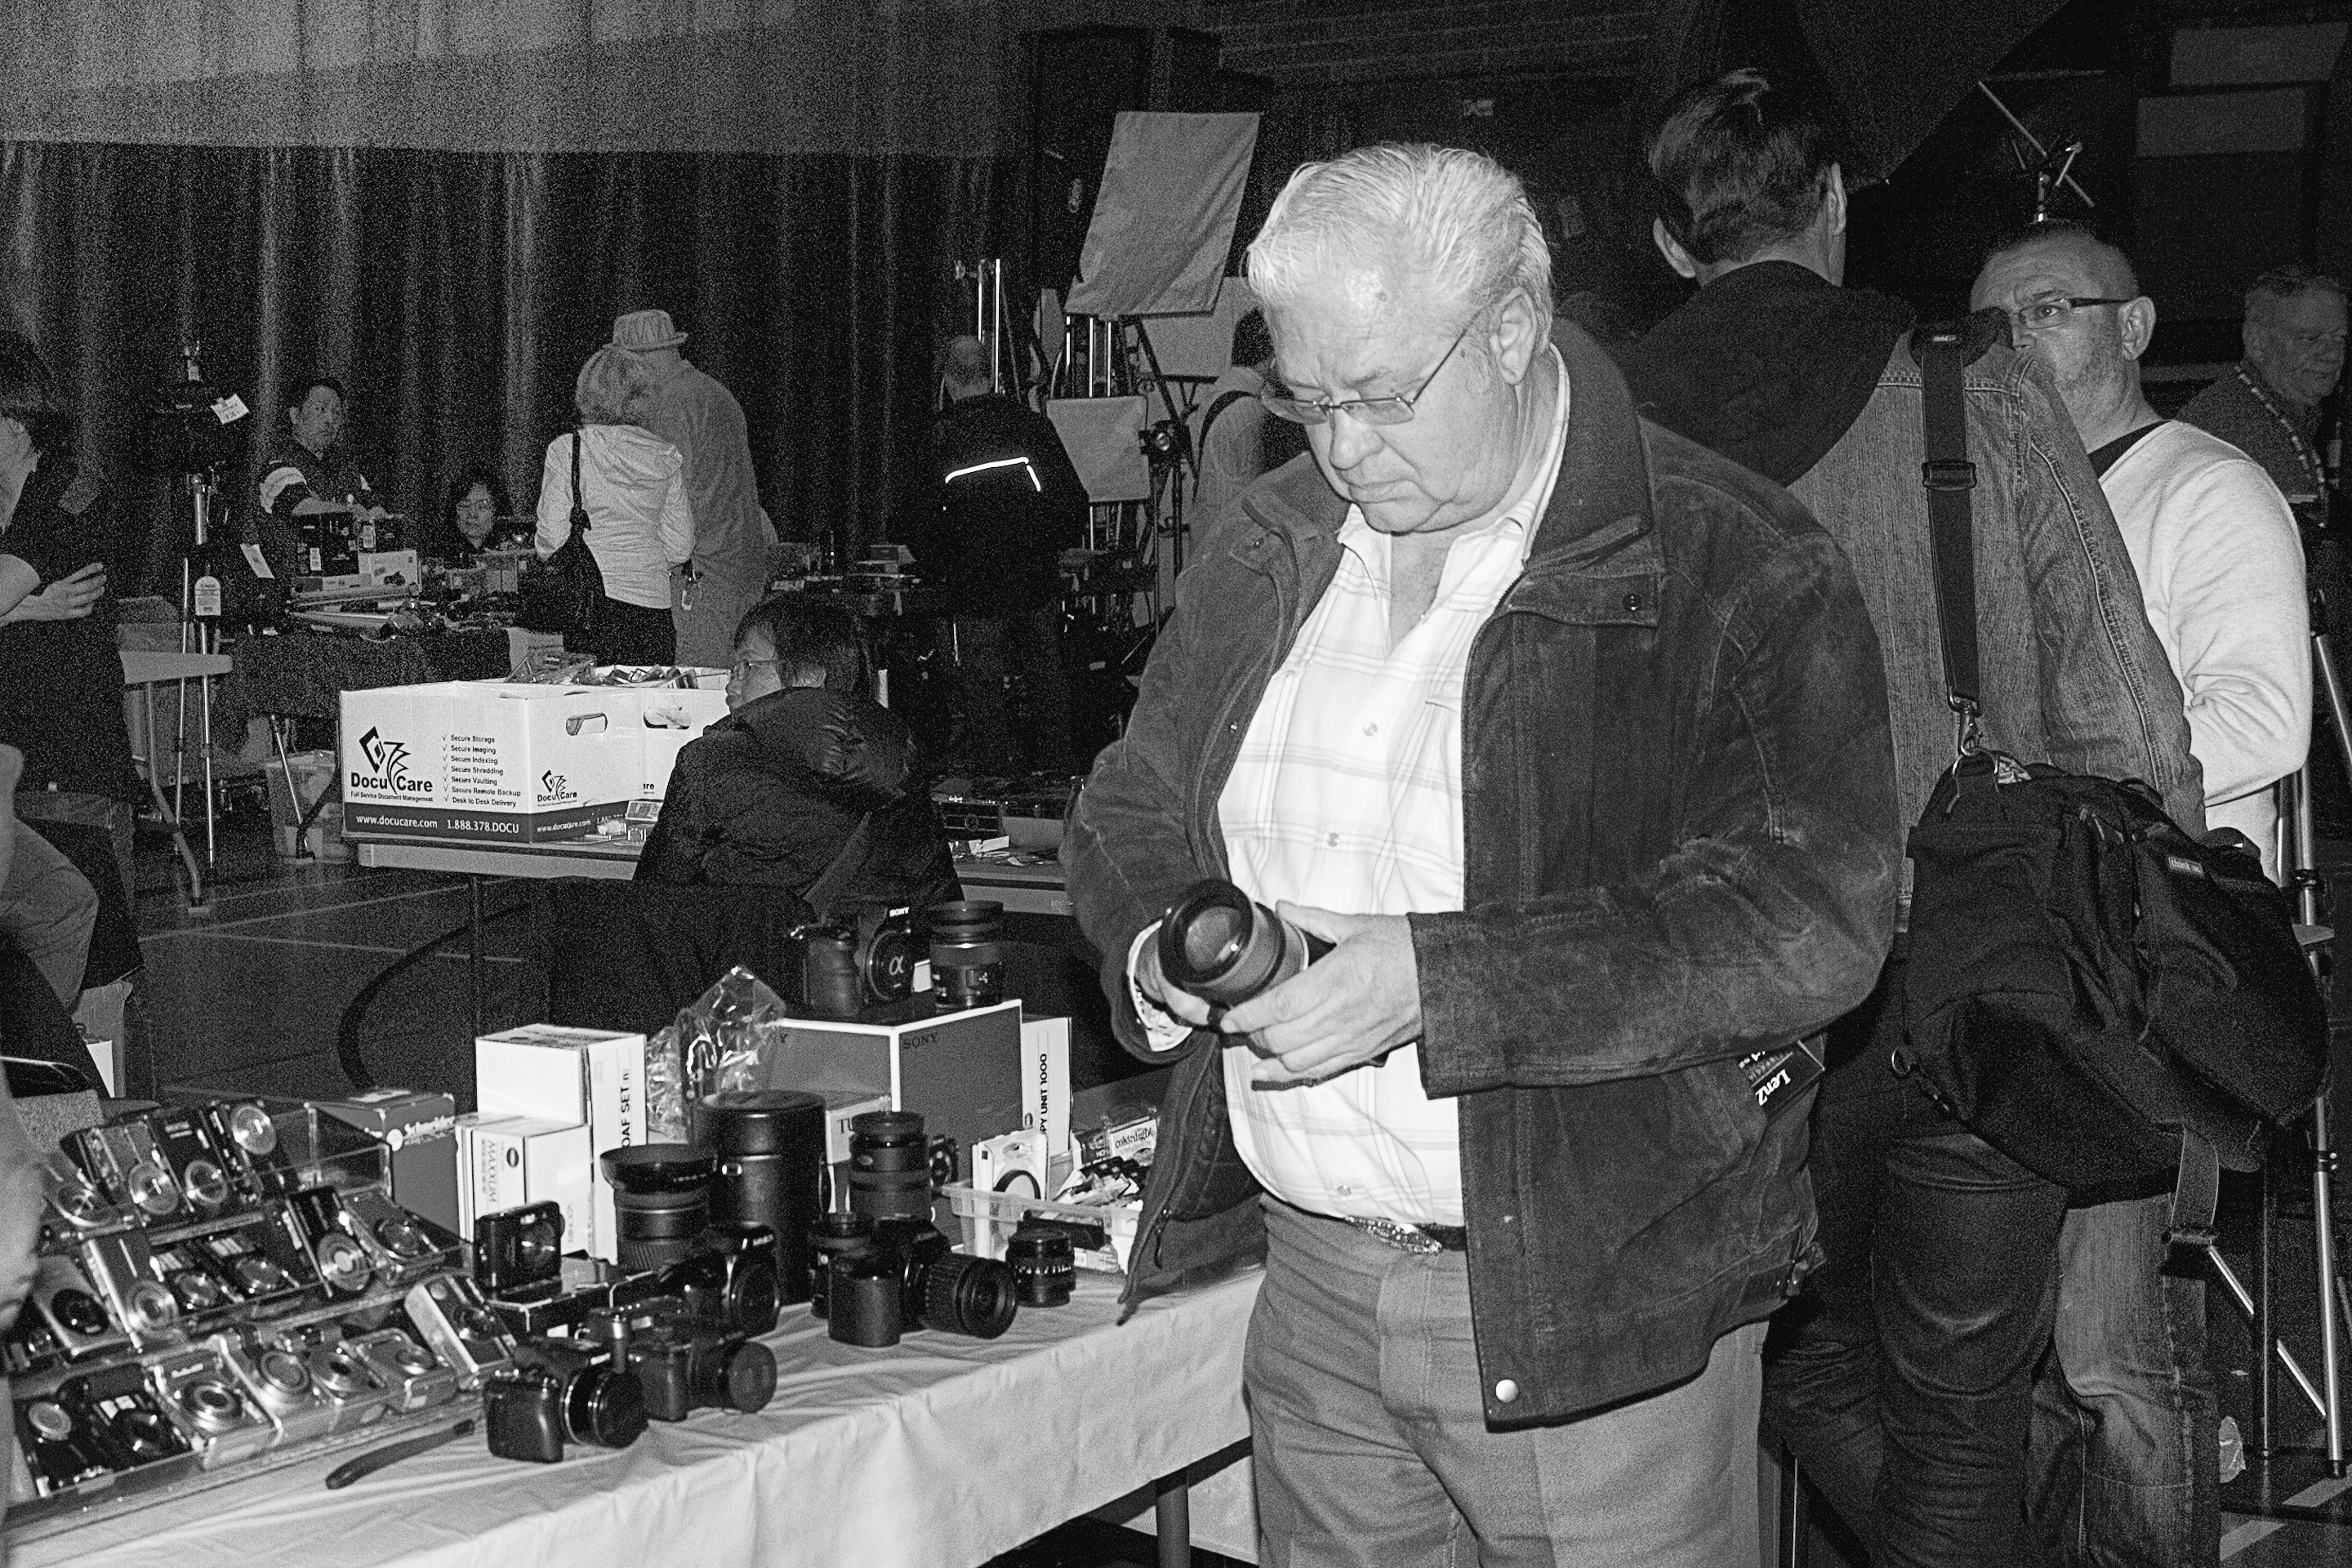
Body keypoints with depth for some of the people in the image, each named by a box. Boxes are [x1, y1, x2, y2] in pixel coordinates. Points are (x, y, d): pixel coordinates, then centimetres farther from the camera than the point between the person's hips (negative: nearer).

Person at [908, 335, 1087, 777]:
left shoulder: (939, 443, -8)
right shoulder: (1033, 427, -4)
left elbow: (921, 529, -4)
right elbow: (1074, 503, -1)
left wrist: (944, 574, 11)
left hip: (975, 592, -2)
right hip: (1038, 584, 2)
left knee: (985, 695, 5)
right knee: (1047, 688, 14)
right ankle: (1058, 771, 21)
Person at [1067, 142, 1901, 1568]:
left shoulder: (1741, 577, -12)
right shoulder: (1275, 557, 9)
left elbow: (1810, 918, -22)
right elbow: (1131, 813, 19)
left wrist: (1432, 982, -26)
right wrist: (1163, 952, -6)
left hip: (1589, 1306, -5)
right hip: (1309, 1285, 5)